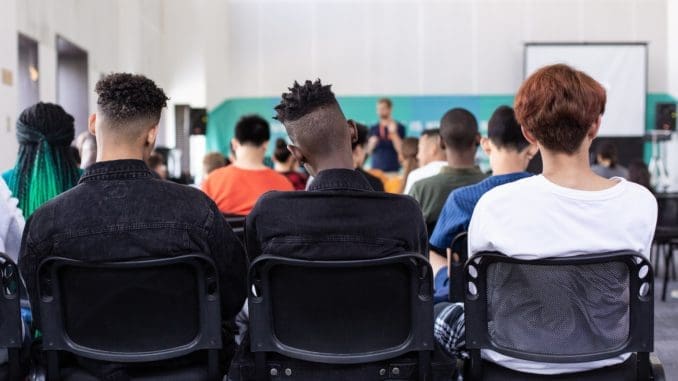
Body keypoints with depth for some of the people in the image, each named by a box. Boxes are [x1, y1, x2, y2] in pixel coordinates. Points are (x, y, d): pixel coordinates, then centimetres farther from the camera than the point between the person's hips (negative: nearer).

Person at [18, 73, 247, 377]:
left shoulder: (44, 222, -18)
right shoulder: (196, 208, -20)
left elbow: (41, 317, -5)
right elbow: (233, 299, -8)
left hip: (91, 365, 1)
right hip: (185, 365, -1)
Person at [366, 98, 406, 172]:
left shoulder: (399, 127, 0)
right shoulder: (373, 129, 11)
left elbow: (401, 149, -8)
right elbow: (368, 152, 14)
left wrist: (393, 133, -16)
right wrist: (372, 144, -6)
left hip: (392, 170, -3)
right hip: (375, 169, 3)